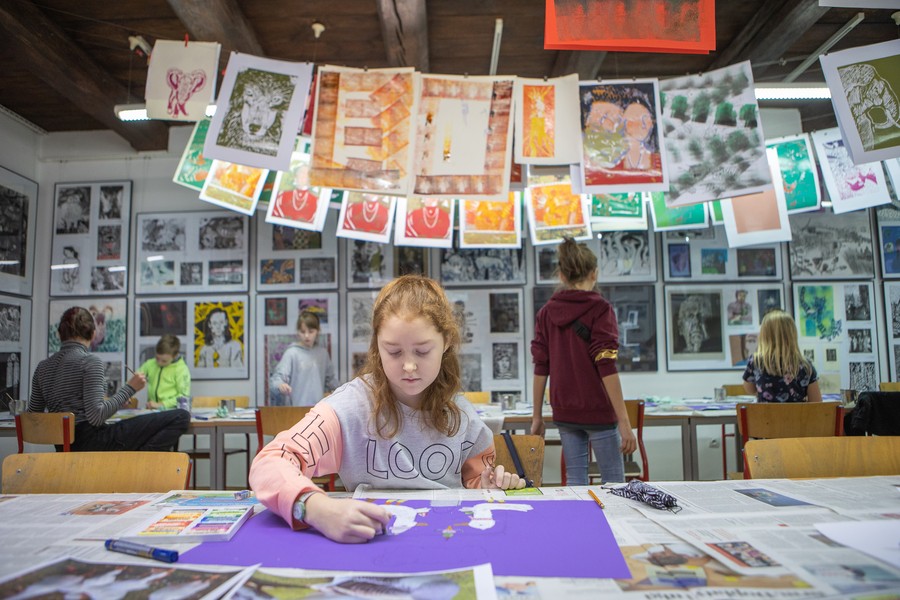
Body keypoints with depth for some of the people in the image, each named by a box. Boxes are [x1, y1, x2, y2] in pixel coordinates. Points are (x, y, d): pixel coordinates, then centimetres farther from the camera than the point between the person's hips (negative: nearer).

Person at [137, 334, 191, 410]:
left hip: (171, 410, -4)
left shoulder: (181, 369, -7)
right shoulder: (150, 364, 8)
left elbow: (184, 396, -8)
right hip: (151, 409, 4)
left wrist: (161, 404, -13)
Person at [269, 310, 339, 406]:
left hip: (318, 408, 4)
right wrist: (280, 384, -33)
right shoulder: (291, 353, -5)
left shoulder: (323, 353, 9)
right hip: (296, 408, -4)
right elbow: (278, 376, -13)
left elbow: (330, 378, 22)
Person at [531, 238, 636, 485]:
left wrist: (537, 417, 10)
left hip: (564, 413, 5)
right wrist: (624, 422, -15)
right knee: (614, 483, 7)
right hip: (597, 411, -4)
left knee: (575, 480, 11)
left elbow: (540, 369, 3)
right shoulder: (600, 309, -9)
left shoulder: (545, 313, 4)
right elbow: (606, 368, -15)